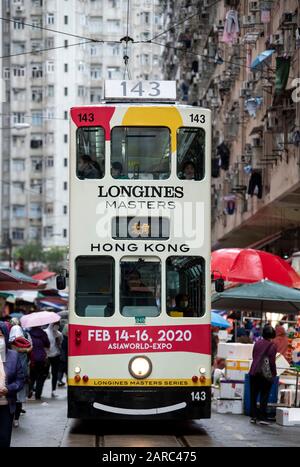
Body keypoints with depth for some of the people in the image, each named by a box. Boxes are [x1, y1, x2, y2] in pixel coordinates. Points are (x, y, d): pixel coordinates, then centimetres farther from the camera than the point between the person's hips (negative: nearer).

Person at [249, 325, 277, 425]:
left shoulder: (257, 343, 6)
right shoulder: (272, 346, -10)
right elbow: (272, 361, -12)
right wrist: (274, 374, -1)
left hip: (254, 372, 4)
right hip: (265, 374, -4)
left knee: (253, 395, 11)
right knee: (264, 396, 2)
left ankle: (253, 416, 11)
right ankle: (262, 417, 0)